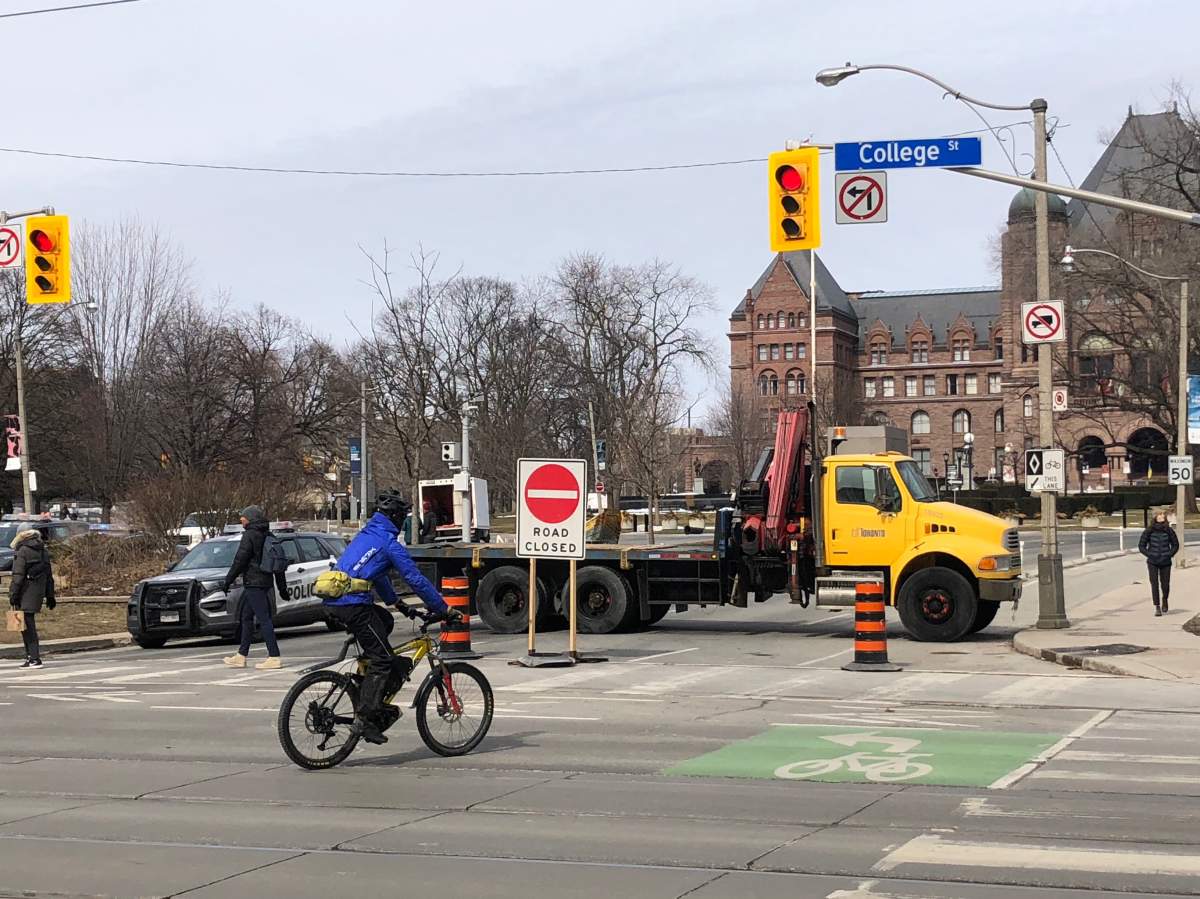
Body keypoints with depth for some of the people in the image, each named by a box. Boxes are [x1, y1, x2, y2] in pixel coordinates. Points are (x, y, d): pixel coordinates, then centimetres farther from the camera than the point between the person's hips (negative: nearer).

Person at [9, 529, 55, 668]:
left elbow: (18, 575, -14)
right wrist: (50, 596, 21)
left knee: (28, 626, -5)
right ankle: (30, 656, 20)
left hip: (26, 593, -8)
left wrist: (13, 594, -12)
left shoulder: (22, 551, -10)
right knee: (28, 625, 17)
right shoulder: (44, 551, 13)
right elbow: (49, 576, 17)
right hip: (39, 591, 8)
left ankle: (35, 658, -9)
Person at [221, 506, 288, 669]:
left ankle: (274, 657, -15)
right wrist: (282, 586, 22)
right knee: (245, 617, 16)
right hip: (265, 581, 9)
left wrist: (228, 580, -7)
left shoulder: (250, 535, -11)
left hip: (253, 582, -9)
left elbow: (240, 560, -14)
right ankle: (241, 656, 20)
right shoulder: (268, 536, 15)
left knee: (263, 618, -11)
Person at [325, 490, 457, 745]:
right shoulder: (389, 542, -5)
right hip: (353, 604, -9)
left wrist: (394, 601, 45)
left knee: (385, 622, 27)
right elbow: (416, 579, -6)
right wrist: (443, 609, 1)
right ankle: (364, 719, -9)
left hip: (333, 602, 9)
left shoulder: (365, 535, 23)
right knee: (382, 659, -2)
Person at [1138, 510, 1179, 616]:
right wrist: (1149, 555, -7)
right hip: (1152, 563, -1)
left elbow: (1175, 545, 11)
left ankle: (1165, 600, 36)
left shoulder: (1169, 531, 0)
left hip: (1165, 562, 1)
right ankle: (1157, 607, 1)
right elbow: (1141, 546, 4)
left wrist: (1170, 554, -2)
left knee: (1165, 584, 6)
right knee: (1154, 584, -6)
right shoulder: (1149, 531, -3)